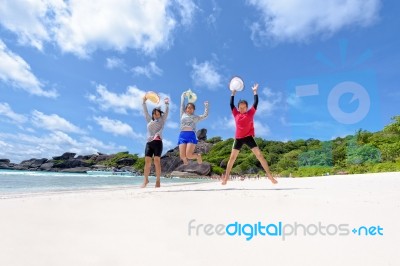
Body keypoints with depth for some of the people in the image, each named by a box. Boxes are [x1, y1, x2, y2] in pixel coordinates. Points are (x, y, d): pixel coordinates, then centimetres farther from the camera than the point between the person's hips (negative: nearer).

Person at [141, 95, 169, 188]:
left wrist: (167, 103, 3)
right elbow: (145, 111, 26)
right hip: (149, 142, 3)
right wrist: (144, 102, 22)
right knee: (147, 161, -4)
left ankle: (158, 180, -10)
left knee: (157, 161, -11)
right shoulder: (149, 120, 24)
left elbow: (166, 111, 8)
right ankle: (146, 180, 2)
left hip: (158, 142, -3)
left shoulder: (162, 120, 16)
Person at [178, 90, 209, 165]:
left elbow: (205, 115, 18)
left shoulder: (196, 117, 20)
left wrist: (206, 106, 19)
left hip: (191, 135, -1)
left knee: (189, 155, -18)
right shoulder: (183, 114, 20)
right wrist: (183, 96, 30)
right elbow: (182, 105, 23)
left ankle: (198, 156, 16)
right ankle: (185, 160, 27)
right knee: (182, 156, -12)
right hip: (182, 135, 2)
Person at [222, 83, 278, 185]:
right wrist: (233, 93, 13)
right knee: (232, 157, 3)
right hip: (238, 138, 2)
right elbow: (231, 104, 10)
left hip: (249, 137, -1)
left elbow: (256, 103, 3)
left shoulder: (250, 113, 4)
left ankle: (269, 175, -2)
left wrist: (255, 91, 8)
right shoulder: (236, 114, 8)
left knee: (259, 155, -7)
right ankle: (226, 176, 12)